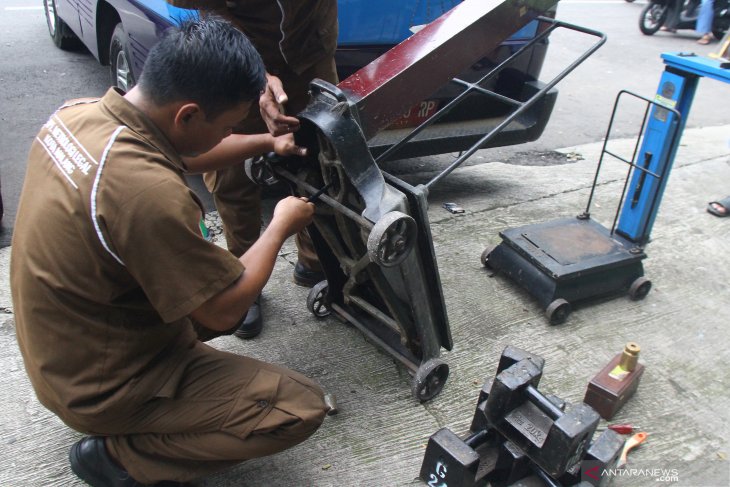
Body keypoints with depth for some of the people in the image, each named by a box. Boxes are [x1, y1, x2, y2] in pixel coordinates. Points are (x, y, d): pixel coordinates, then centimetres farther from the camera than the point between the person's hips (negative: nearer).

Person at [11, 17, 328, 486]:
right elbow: (224, 311, -22)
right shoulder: (149, 192, -36)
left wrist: (265, 143, 11)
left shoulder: (80, 113, -9)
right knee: (301, 407, -9)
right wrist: (281, 226, -9)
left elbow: (179, 152, 12)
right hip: (101, 387, -8)